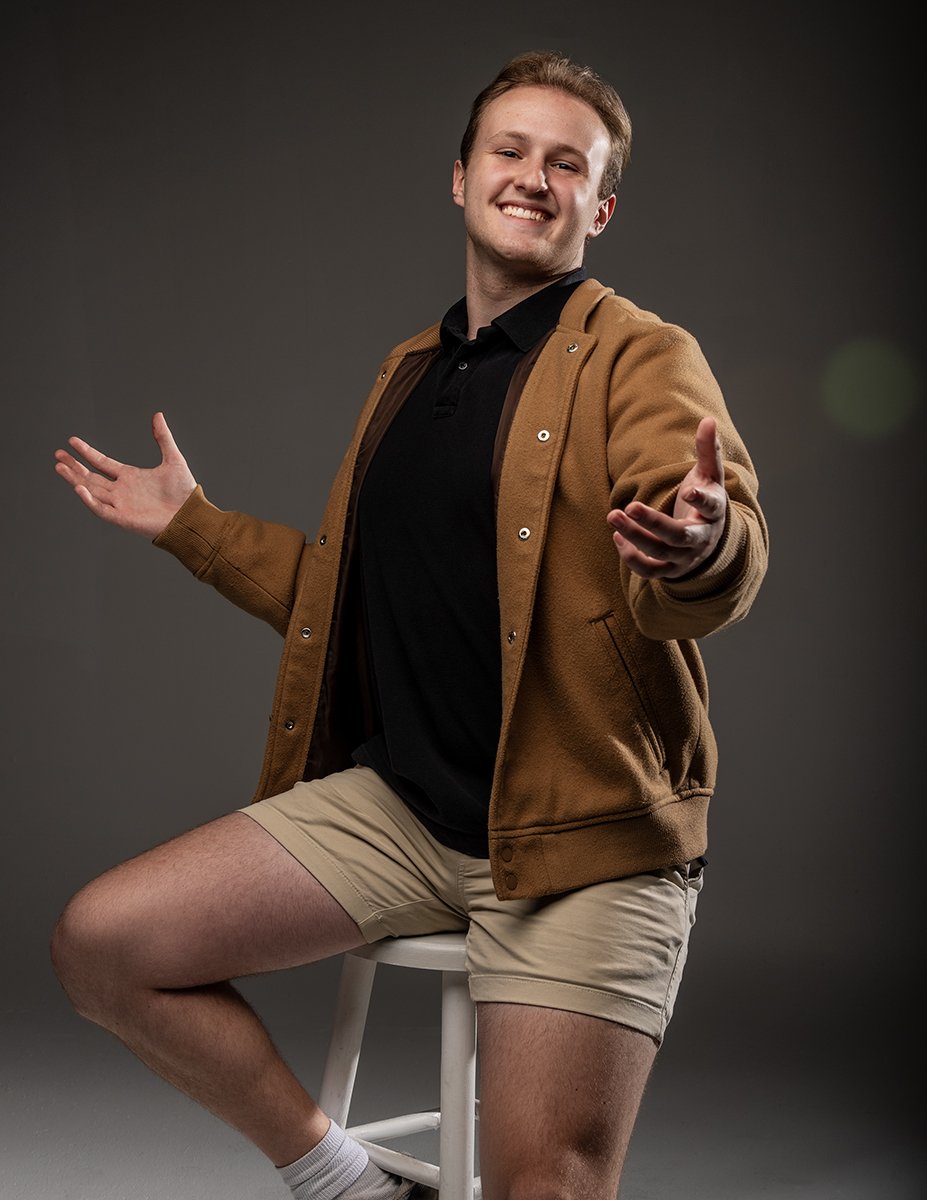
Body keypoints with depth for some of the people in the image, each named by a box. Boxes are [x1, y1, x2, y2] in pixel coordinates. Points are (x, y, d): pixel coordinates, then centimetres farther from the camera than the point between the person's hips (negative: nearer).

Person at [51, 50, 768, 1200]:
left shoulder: (641, 356, -4)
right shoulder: (409, 372, 18)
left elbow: (730, 567, -21)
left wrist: (700, 544, -46)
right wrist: (191, 523, 28)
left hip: (579, 840, -6)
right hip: (394, 802, 6)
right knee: (100, 942, -5)